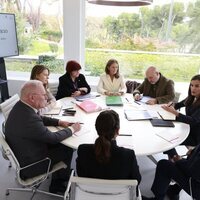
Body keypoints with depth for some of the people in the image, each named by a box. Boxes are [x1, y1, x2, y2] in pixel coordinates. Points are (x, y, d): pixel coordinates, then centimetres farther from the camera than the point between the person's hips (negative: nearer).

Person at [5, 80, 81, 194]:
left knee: (59, 145, 15)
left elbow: (40, 119, 11)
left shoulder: (21, 106, -9)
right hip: (29, 165, -8)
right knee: (67, 148, 6)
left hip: (21, 152, 8)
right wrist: (72, 129, -8)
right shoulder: (29, 118, -37)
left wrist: (59, 122, 2)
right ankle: (61, 180, 32)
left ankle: (57, 182, 30)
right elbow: (53, 138, -23)